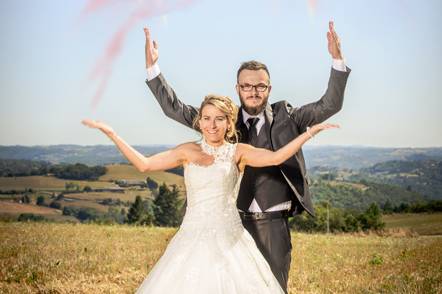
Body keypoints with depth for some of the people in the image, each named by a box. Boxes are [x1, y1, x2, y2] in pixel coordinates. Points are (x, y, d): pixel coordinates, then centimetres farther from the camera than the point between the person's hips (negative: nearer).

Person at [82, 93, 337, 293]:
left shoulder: (238, 152, 4)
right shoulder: (189, 151, 9)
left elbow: (276, 157, -10)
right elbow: (144, 164, 7)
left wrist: (310, 132, -15)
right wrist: (110, 133, 5)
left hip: (229, 239, -2)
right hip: (193, 239, 2)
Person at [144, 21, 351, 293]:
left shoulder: (285, 118, 3)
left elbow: (330, 105, -3)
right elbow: (175, 109, 2)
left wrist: (337, 60, -15)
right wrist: (153, 67, -7)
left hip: (274, 225, 0)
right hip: (233, 223, 1)